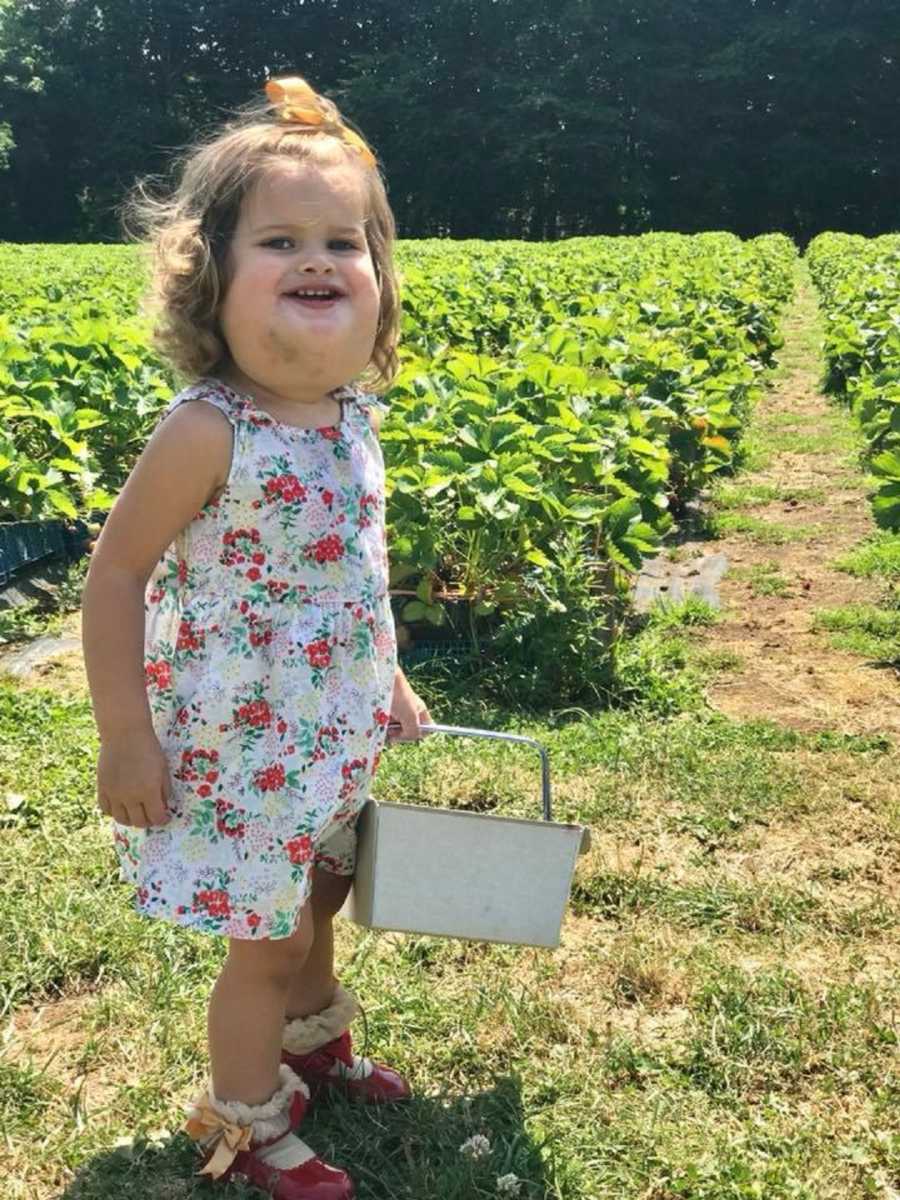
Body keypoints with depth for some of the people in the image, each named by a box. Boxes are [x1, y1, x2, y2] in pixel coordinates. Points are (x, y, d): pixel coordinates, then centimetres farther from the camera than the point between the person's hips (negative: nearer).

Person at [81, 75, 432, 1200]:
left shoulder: (352, 415, -1)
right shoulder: (205, 431, -23)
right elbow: (114, 575, -18)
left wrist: (389, 684, 15)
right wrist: (124, 736, -17)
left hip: (336, 731, 7)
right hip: (239, 743, -7)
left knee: (314, 901, 25)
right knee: (268, 937, 8)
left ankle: (314, 1045, 53)